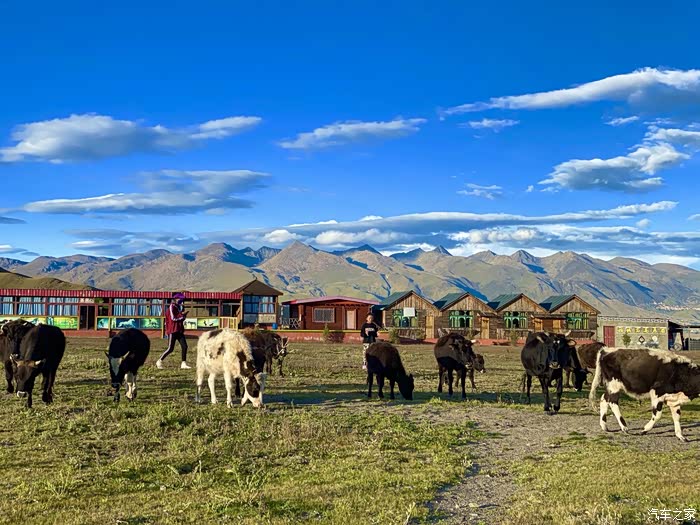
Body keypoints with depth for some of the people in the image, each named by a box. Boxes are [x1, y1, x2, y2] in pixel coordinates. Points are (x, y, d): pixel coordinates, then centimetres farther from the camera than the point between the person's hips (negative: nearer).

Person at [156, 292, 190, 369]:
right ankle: (159, 361, 10)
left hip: (179, 330, 8)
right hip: (172, 331, -8)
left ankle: (183, 364, 2)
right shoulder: (172, 307, -9)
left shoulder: (178, 307, 16)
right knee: (170, 349, -5)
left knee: (184, 346, -1)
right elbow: (173, 318, -18)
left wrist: (184, 315, 0)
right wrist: (182, 314, -14)